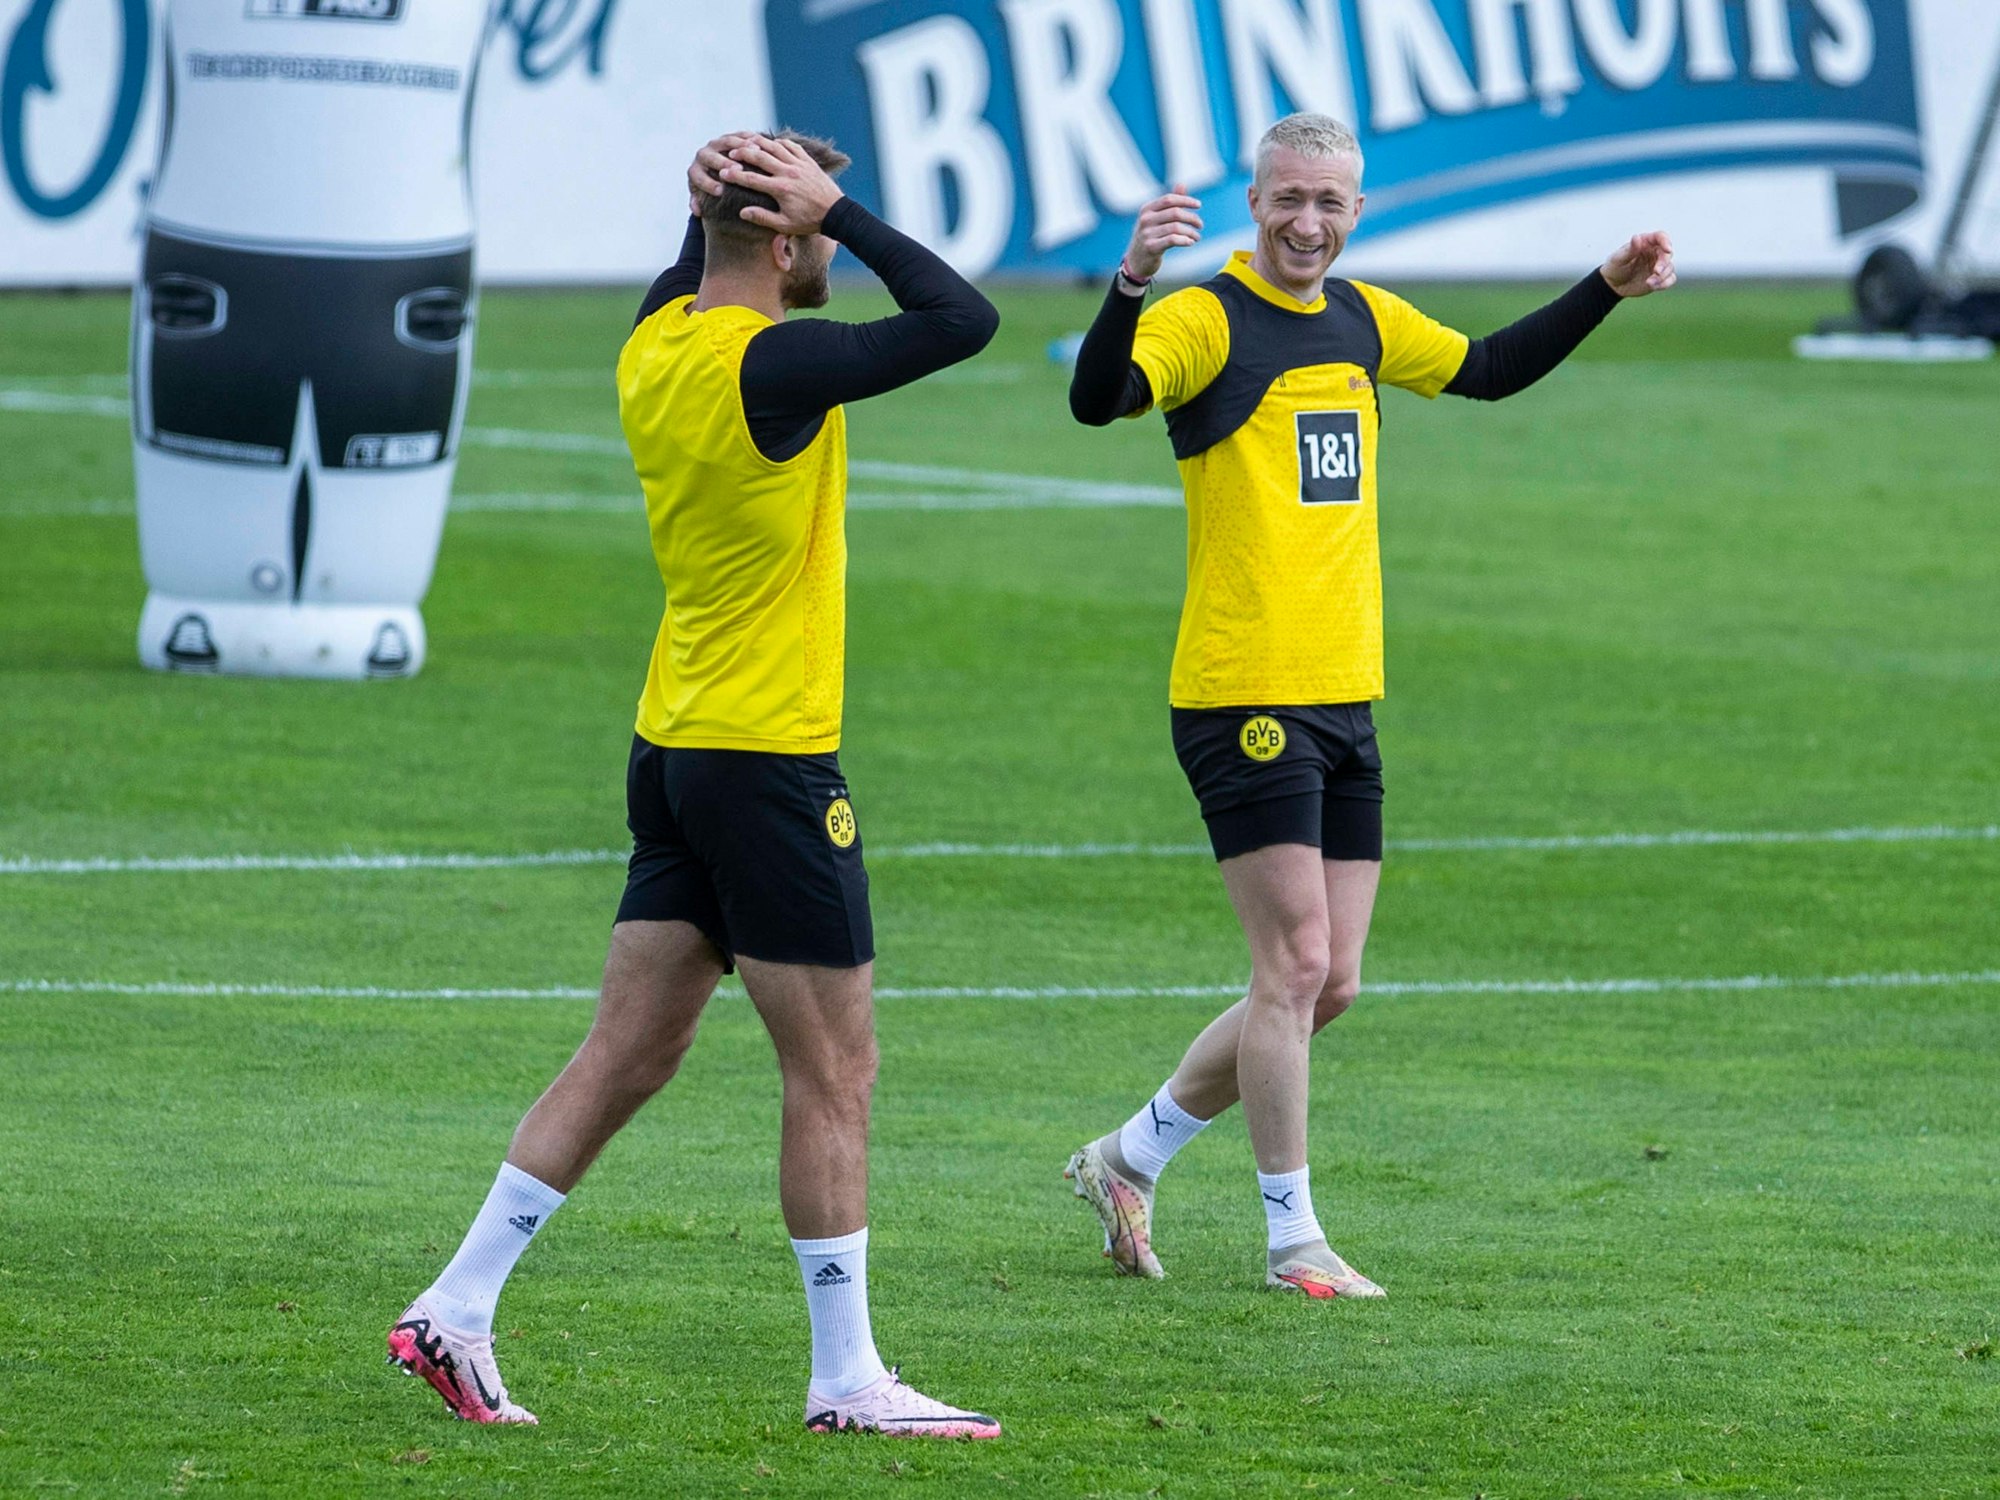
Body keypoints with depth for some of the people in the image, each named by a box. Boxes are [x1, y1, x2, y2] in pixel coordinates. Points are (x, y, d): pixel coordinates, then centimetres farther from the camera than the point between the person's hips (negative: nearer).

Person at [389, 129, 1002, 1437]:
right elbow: (962, 319, -21)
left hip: (673, 748, 8)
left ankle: (458, 1309, 9)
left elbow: (691, 280, 29)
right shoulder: (769, 365, -18)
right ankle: (848, 1378, 2)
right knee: (836, 1071, -1)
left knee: (629, 1054, 11)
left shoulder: (657, 342, 6)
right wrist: (837, 209, -12)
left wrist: (720, 190, 8)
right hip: (771, 757, -8)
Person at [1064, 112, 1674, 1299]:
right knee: (1296, 965, -8)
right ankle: (1293, 1239, 2)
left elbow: (1487, 370, 29)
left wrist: (1608, 290, 21)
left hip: (1345, 698, 8)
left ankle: (1131, 1158, 23)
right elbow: (1098, 399, -27)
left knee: (1329, 985, 9)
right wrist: (1132, 282, -44)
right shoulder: (1207, 319, -9)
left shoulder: (1363, 320, 14)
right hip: (1243, 699, -8)